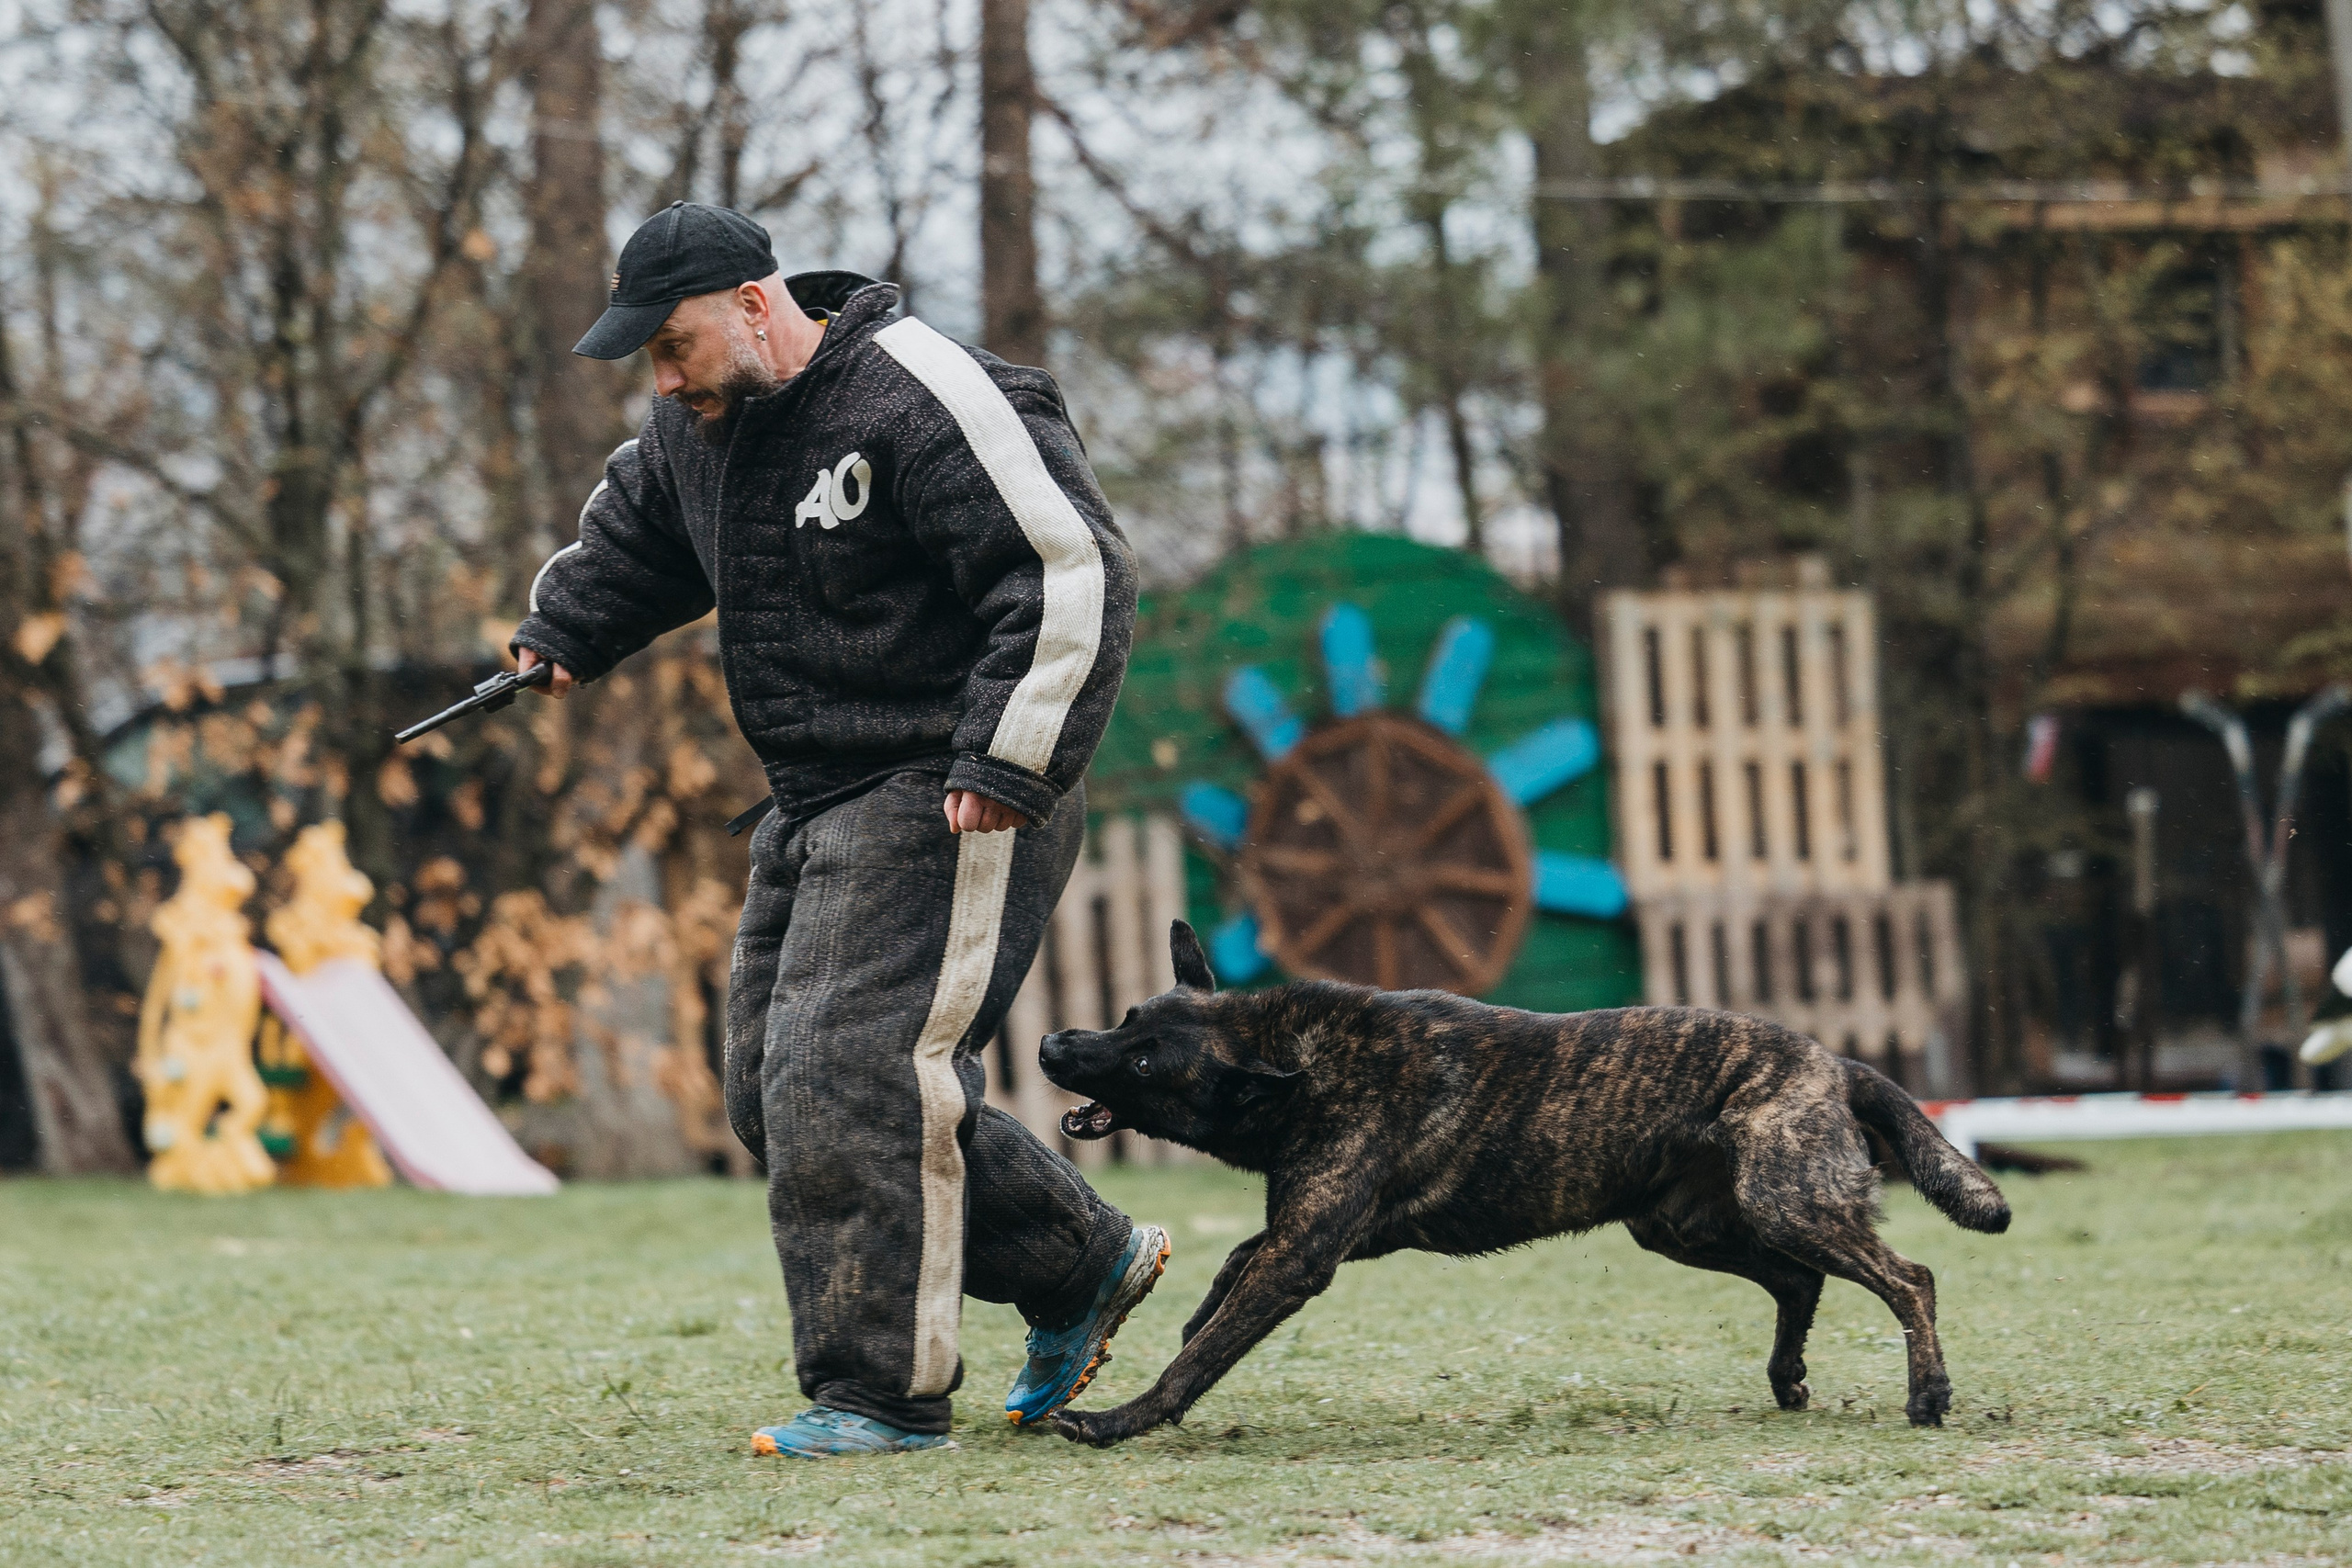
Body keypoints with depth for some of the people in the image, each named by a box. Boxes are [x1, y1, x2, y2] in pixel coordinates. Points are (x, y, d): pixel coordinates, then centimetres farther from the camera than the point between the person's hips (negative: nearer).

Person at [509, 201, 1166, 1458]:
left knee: (846, 1078, -18)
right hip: (815, 809, 10)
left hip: (946, 803, -10)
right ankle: (1082, 1265, 20)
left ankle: (880, 1394, -10)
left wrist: (1006, 767, -23)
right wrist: (560, 635, 17)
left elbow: (1072, 575, -21)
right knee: (774, 1093, 9)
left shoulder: (918, 401, -18)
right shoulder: (699, 425, 9)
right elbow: (631, 533, 33)